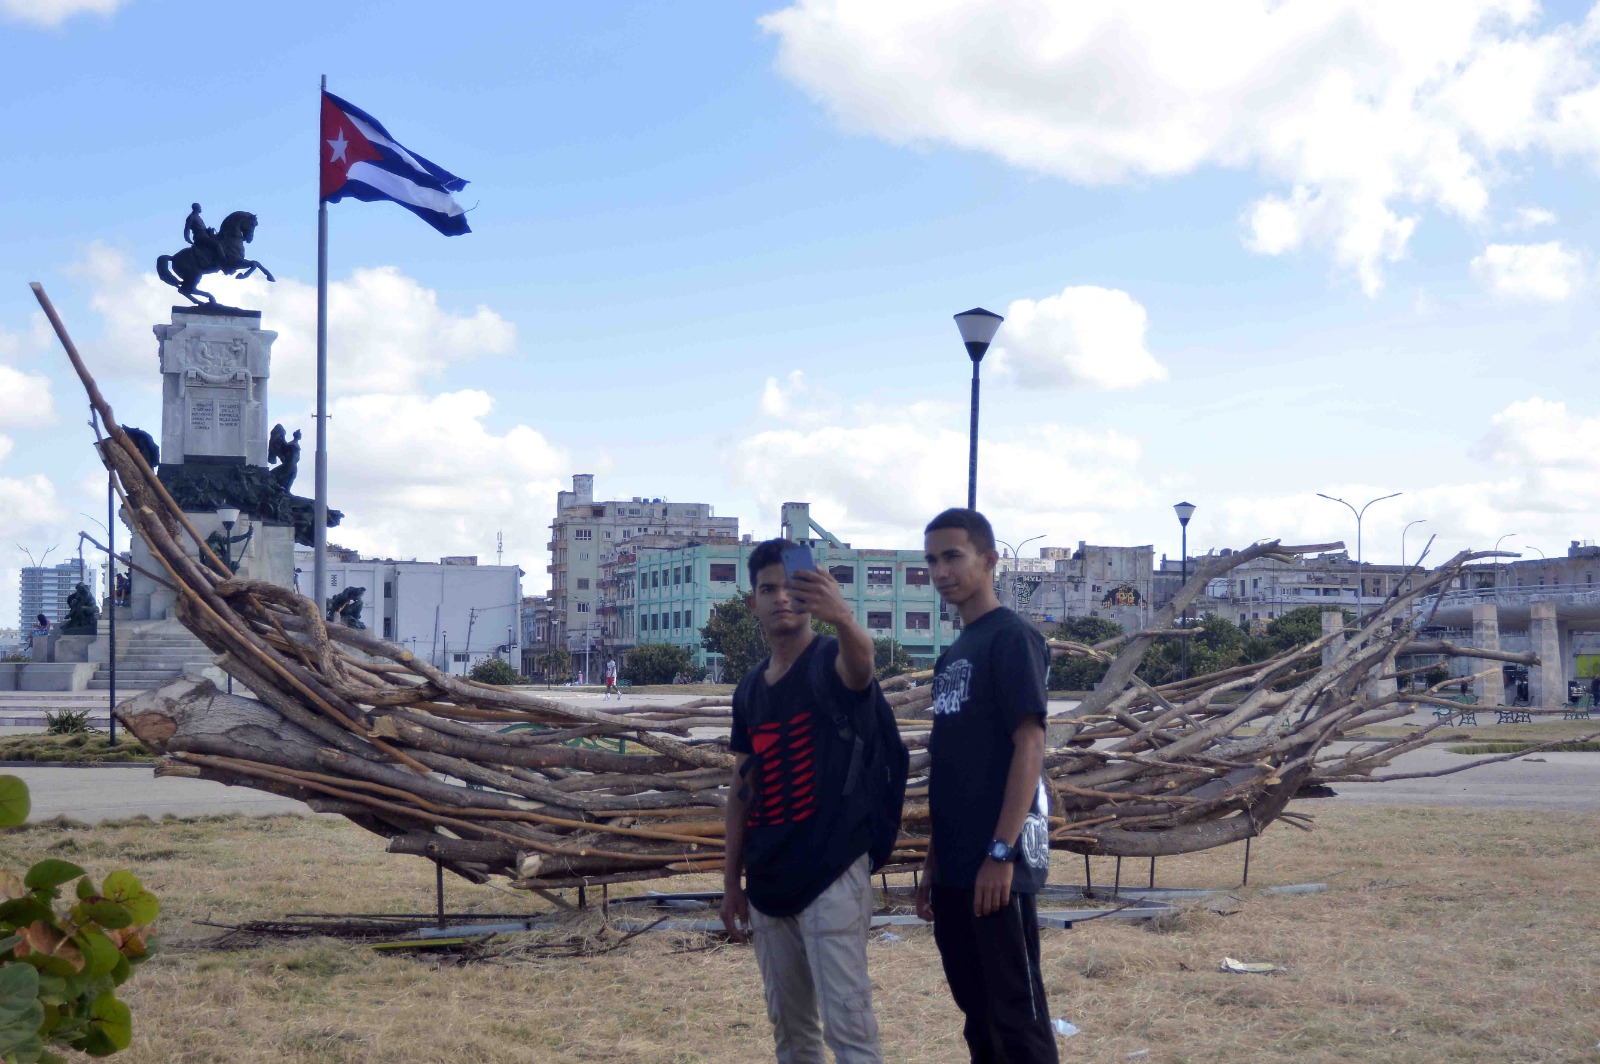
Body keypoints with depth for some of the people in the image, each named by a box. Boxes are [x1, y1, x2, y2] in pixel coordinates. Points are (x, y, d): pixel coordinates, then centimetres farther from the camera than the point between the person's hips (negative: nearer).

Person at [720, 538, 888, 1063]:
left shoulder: (829, 663, -11)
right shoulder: (750, 689, 9)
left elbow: (859, 660, -38)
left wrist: (843, 618, -61)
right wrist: (731, 880, 14)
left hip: (832, 875, -7)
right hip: (768, 882, 7)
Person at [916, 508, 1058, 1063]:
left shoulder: (1012, 637, -9)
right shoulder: (952, 655, 17)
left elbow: (1029, 746, -16)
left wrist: (1001, 852, -20)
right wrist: (934, 860, 18)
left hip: (996, 863, -9)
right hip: (954, 867, 9)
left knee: (1016, 1012, -4)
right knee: (977, 1009, 14)